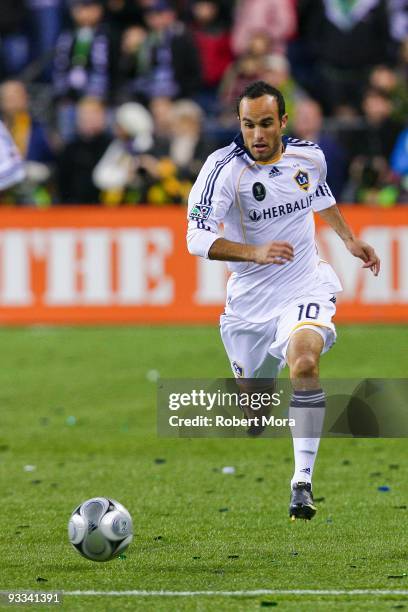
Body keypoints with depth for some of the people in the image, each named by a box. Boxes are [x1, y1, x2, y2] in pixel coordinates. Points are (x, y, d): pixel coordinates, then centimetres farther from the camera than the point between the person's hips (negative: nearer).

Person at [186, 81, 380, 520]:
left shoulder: (309, 156, -5)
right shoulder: (224, 168, -17)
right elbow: (197, 238, -24)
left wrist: (349, 239, 21)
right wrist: (255, 252, -36)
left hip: (305, 287, 0)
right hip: (250, 297, 0)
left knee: (304, 364, -29)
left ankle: (303, 482, -26)